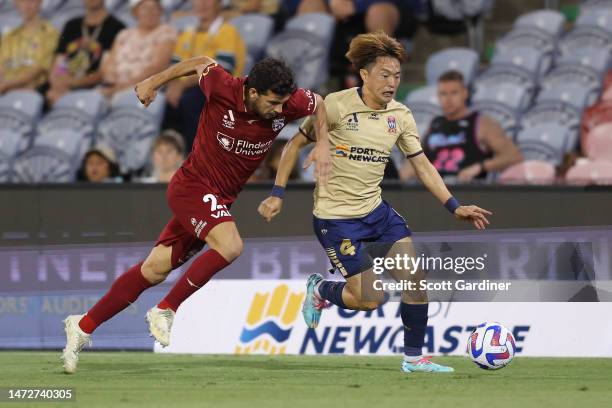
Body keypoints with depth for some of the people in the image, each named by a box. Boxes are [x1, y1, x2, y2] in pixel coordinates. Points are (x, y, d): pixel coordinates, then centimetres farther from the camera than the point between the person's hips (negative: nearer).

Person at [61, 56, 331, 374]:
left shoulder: (287, 104, -11)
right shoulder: (222, 87, -22)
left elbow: (318, 104, 11)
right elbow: (201, 63, -1)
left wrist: (322, 145, -3)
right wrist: (154, 82, 10)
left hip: (219, 199, 5)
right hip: (193, 185, -5)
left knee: (155, 270, 7)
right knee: (230, 246, -29)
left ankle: (83, 326, 16)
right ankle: (165, 311, -13)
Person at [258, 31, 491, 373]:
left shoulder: (400, 116, 1)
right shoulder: (336, 105, -15)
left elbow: (423, 166, 5)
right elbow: (297, 144, -5)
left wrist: (455, 207, -4)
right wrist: (277, 194, -8)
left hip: (376, 211, 6)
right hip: (336, 216, -6)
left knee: (415, 277, -8)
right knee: (372, 299, -9)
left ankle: (414, 357, 6)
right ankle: (320, 290, 22)